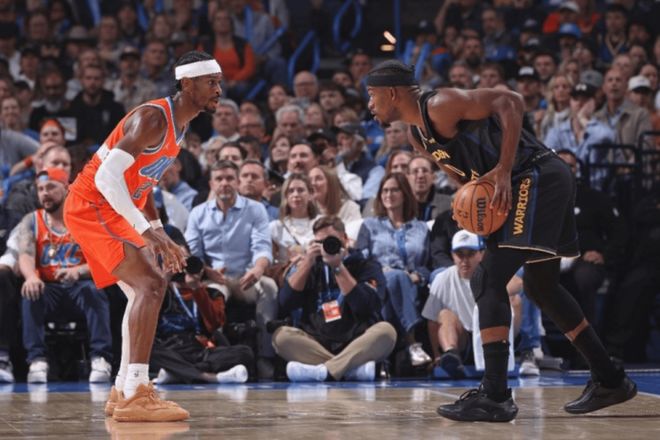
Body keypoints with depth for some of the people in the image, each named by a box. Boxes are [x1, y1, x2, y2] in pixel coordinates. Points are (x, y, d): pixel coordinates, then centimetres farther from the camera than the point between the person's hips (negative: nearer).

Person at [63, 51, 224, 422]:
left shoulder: (178, 125, 12)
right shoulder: (153, 118, -20)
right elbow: (108, 175, -30)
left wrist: (161, 236, 15)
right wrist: (148, 230, -33)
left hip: (109, 210, 11)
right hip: (90, 207, -11)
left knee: (145, 290, 16)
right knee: (151, 284, -21)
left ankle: (123, 391, 22)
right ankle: (135, 396, -24)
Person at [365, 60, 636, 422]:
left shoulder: (440, 106, -14)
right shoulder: (418, 136, 15)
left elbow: (511, 102, -20)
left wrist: (504, 171, -25)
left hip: (538, 179, -11)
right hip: (532, 187, 11)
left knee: (490, 279, -15)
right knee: (540, 286, 20)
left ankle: (495, 395, -18)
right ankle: (609, 381, 29)